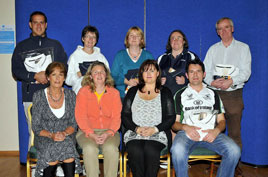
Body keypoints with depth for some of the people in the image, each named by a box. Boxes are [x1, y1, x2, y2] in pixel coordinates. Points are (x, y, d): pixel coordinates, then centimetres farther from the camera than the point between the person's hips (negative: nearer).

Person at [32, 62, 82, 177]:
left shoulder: (70, 95, 6)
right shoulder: (39, 96, 1)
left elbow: (74, 124, 4)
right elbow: (36, 127, -1)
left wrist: (64, 133, -17)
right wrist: (51, 135, -19)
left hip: (67, 136, 1)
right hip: (44, 138, -1)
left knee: (67, 144, -31)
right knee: (51, 149, -32)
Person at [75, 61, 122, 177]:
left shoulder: (114, 93, 8)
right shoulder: (83, 92, 6)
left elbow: (116, 117, 2)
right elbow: (80, 116, -1)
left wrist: (108, 133, -16)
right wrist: (92, 135, -15)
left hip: (109, 131, 1)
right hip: (87, 131, 0)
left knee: (111, 148, -30)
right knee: (90, 148, -31)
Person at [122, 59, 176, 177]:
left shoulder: (165, 92, 15)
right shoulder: (133, 91, 19)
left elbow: (171, 118, 6)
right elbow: (125, 115, 11)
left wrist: (155, 129, -9)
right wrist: (136, 128, -7)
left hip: (158, 135, -1)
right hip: (134, 134, 1)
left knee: (151, 151, -32)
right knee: (136, 152, -31)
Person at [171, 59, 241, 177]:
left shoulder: (213, 94, 24)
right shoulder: (180, 95, 18)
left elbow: (221, 120, 18)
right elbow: (174, 122, 11)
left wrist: (216, 131, -6)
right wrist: (186, 127, -11)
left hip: (211, 134, 2)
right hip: (187, 133, -2)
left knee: (234, 151, -26)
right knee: (177, 151, -36)